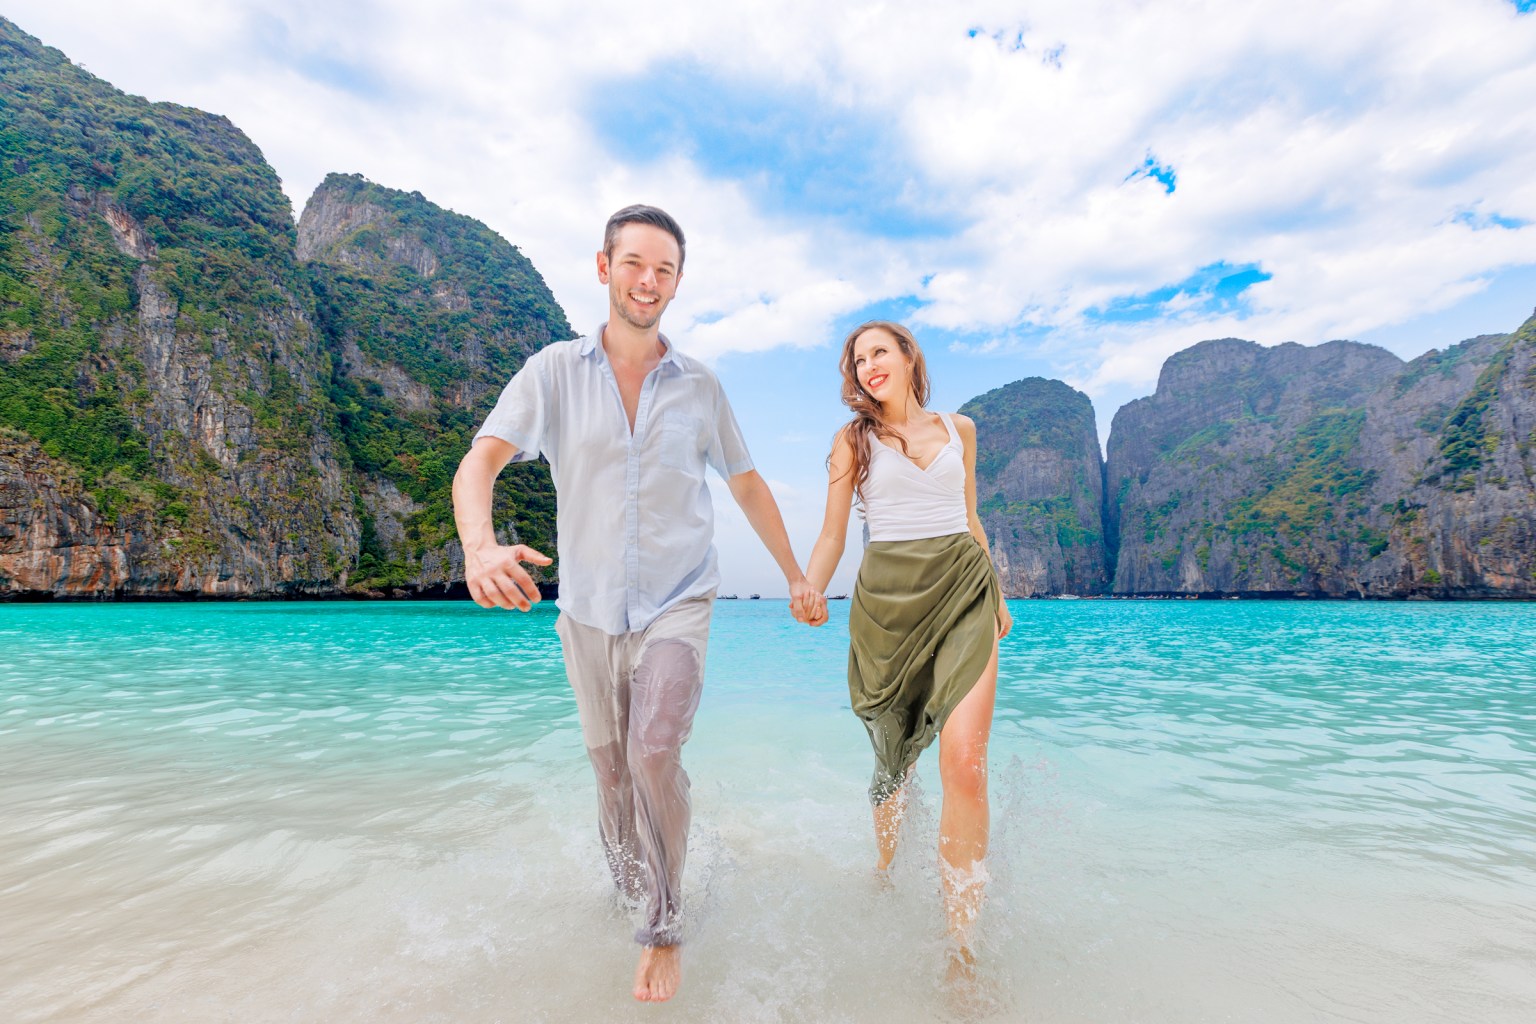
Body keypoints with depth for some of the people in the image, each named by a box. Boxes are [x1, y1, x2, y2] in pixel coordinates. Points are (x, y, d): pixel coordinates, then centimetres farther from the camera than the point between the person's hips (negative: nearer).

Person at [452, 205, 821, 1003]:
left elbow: (747, 484, 10)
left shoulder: (699, 386, 1)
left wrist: (795, 575, 11)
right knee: (611, 768, 15)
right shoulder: (555, 371, -4)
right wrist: (479, 544, -38)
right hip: (588, 610, 1)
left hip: (676, 604, -1)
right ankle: (625, 886, 43)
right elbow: (480, 460, -16)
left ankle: (663, 929, 4)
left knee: (654, 750, -20)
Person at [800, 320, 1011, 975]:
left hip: (963, 590, 1)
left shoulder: (959, 429, 13)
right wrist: (810, 590, -15)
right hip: (887, 600, 0)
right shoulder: (853, 439, 7)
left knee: (964, 761, -14)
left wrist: (997, 595, 22)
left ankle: (960, 952, -2)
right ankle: (883, 869, 42)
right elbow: (832, 535, 2)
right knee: (894, 757, 11)